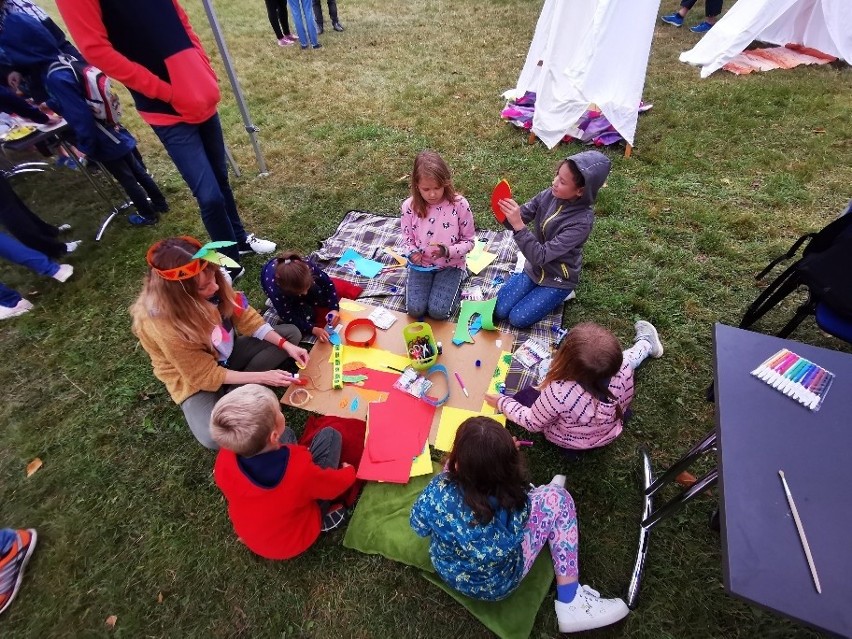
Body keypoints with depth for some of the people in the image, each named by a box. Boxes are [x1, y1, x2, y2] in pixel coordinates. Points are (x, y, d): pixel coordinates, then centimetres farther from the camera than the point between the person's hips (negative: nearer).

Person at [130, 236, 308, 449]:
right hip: (195, 381, -6)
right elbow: (207, 376, -24)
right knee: (215, 437, -33)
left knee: (291, 333, -6)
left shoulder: (213, 285, -21)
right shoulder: (164, 327, -34)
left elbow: (245, 317, -8)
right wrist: (261, 377, -25)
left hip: (226, 354, 7)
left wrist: (285, 345, -18)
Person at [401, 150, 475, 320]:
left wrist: (447, 251, -26)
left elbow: (468, 241, -7)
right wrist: (412, 253, -20)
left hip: (450, 265, -2)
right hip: (421, 264, 2)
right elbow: (407, 239, 3)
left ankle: (454, 285, 14)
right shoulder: (410, 206, -11)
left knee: (438, 311, -17)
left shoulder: (459, 204, -16)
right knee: (415, 310, -13)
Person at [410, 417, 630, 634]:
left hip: (445, 570, 3)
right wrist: (504, 455, -5)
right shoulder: (515, 503, -36)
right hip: (497, 587, -2)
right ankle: (570, 603, 11)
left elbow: (419, 528, -10)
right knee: (556, 497, -2)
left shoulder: (437, 491, -33)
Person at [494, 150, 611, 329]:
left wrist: (518, 225, -42)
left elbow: (541, 255, -33)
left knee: (517, 319, -7)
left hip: (558, 279, -5)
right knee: (499, 311, 0)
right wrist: (504, 211, -32)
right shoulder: (551, 194, -14)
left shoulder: (582, 221, -30)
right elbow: (520, 217, -9)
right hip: (534, 269, 5)